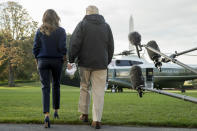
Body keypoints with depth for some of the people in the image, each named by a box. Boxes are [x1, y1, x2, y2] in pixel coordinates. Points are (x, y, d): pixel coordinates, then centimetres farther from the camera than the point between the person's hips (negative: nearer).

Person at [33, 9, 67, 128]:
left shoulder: (40, 31, 0)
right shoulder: (61, 31, -5)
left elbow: (35, 48, 0)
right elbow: (62, 47, -13)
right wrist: (65, 56, 7)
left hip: (43, 61, 0)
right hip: (57, 61, 0)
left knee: (45, 88, -3)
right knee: (56, 85, 19)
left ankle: (47, 115, -19)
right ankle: (56, 111, 30)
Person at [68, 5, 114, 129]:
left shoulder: (82, 24, -1)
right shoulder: (106, 26, 8)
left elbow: (74, 44, -9)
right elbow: (111, 47, 10)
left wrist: (71, 60, -2)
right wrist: (107, 62, 18)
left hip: (85, 63, -1)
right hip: (101, 64, 1)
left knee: (84, 88, 17)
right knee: (99, 91, 0)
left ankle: (84, 114, 22)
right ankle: (97, 120, -5)